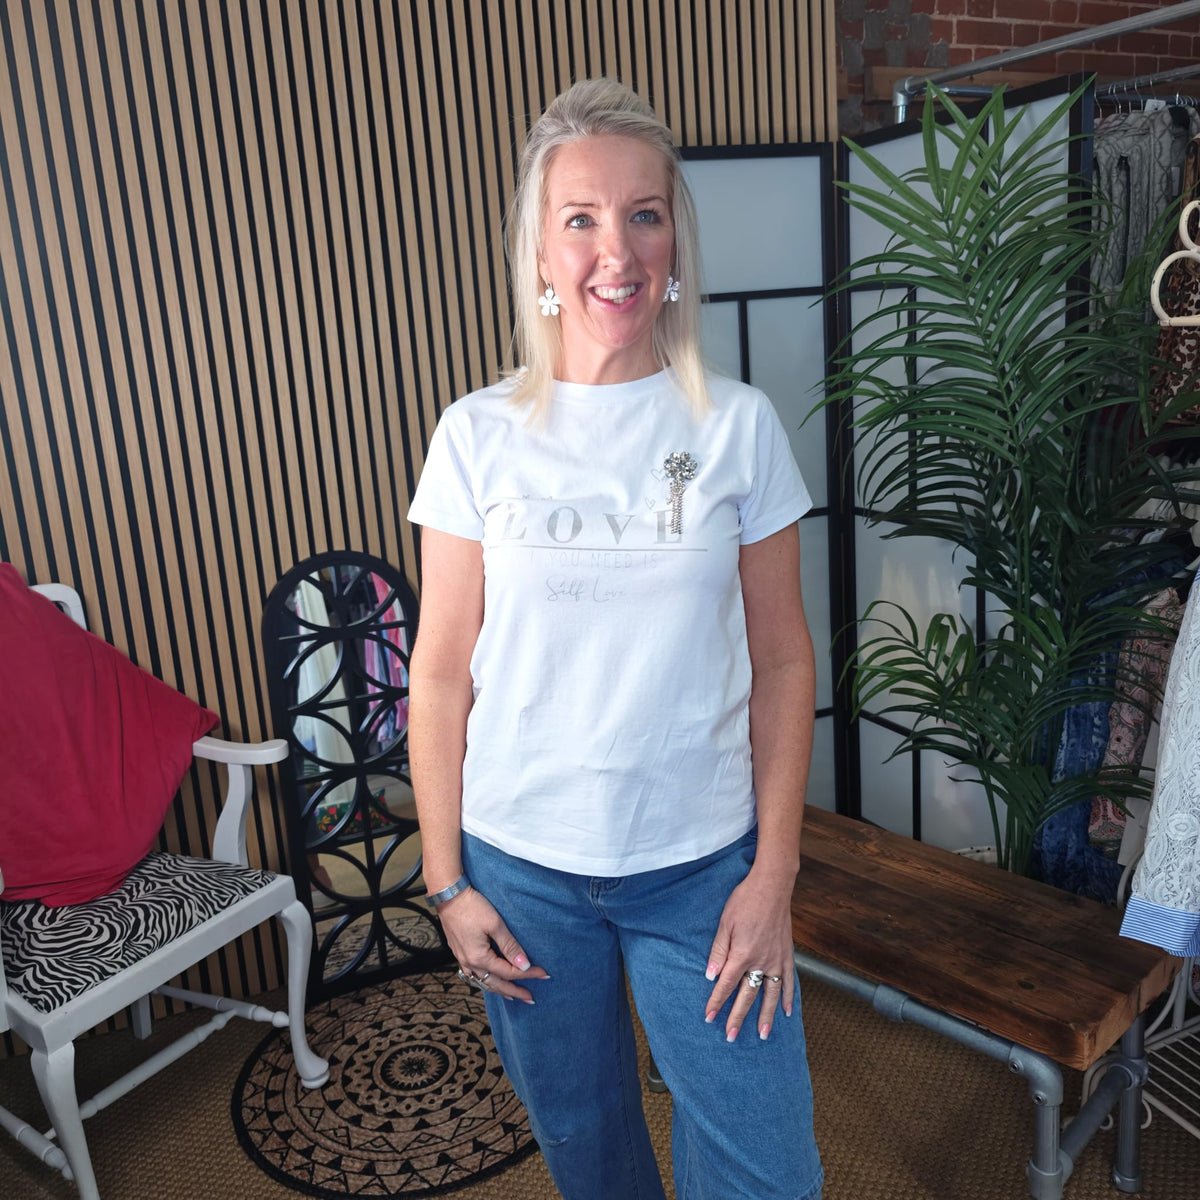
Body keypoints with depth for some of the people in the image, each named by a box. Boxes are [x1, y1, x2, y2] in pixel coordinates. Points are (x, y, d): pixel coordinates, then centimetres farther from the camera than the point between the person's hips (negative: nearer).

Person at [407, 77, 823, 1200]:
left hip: (704, 863, 0)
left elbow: (782, 660, -2)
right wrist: (447, 881, -1)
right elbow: (440, 675, -2)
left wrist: (775, 872, -4)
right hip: (523, 865, 1)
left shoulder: (738, 424, -5)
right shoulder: (480, 434, -6)